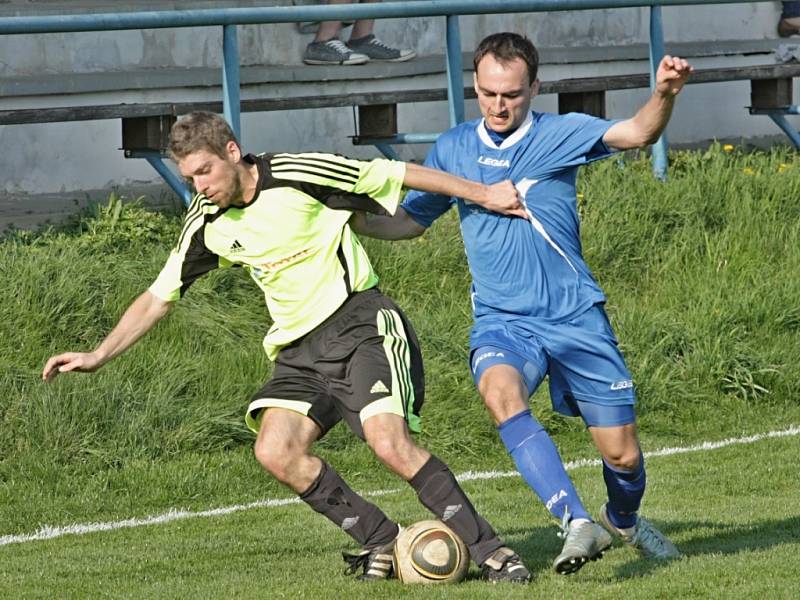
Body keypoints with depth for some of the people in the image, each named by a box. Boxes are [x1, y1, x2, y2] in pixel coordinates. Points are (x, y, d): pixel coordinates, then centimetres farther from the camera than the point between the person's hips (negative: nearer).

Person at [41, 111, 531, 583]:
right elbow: (159, 298, 14)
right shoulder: (207, 224, 3)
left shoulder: (297, 175, -13)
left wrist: (483, 194, 0)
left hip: (361, 321, -6)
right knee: (276, 452, -16)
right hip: (301, 348, 6)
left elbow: (402, 175, -5)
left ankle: (489, 551, -14)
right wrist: (98, 357, 8)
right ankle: (382, 543, -2)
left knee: (390, 444, -24)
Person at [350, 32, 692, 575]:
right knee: (500, 392, -34)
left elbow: (637, 133, -19)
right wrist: (359, 221, 0)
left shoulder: (559, 135, -2)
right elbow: (411, 220, 19)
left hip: (574, 316, -1)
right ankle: (578, 524, -40)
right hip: (502, 321, 1)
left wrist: (665, 94, -39)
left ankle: (624, 520, 38)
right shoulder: (453, 149, 7)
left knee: (622, 455, 2)